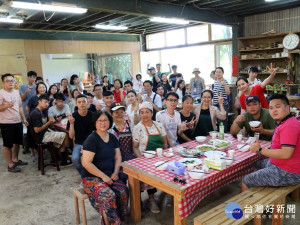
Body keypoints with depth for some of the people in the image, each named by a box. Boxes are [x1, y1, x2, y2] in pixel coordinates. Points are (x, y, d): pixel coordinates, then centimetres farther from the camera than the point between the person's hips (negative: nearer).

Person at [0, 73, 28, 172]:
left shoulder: (16, 92, 12)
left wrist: (24, 119, 15)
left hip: (18, 122, 7)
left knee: (17, 142, 16)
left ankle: (15, 160, 33)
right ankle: (10, 165, 12)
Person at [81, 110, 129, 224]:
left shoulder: (112, 138, 9)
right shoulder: (92, 139, -11)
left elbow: (118, 157, 13)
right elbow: (86, 163, -17)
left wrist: (115, 173, -4)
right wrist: (103, 176, -16)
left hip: (109, 175, 6)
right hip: (92, 177, -5)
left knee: (123, 191, -21)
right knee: (108, 196, -29)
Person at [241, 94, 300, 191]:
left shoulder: (289, 125, -22)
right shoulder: (283, 123, 12)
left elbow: (286, 154, -30)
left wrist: (260, 150, -25)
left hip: (287, 173, -11)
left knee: (245, 181, -8)